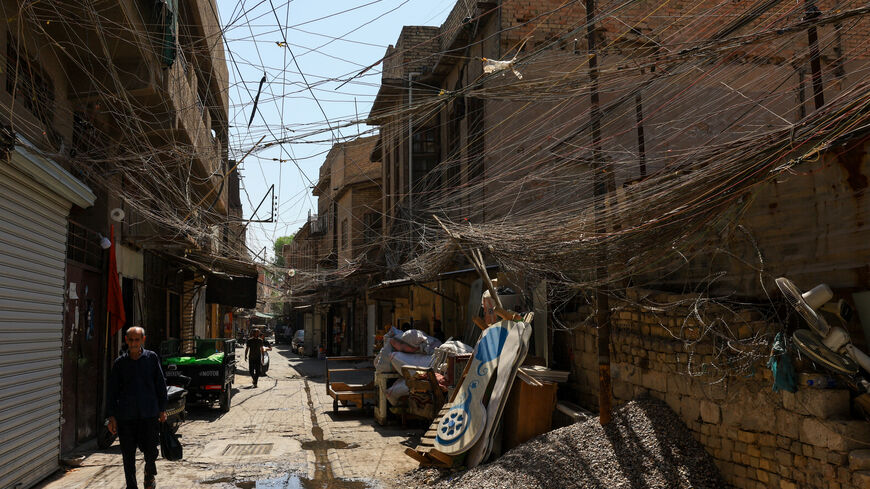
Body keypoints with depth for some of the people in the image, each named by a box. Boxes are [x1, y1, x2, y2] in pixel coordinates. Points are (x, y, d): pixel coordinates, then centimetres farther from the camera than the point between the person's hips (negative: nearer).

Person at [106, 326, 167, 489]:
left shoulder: (152, 358, 2)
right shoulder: (120, 362, 3)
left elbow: (160, 384, 8)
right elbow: (112, 390, 7)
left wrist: (162, 409, 7)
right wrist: (111, 416, 3)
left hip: (149, 414, -1)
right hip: (125, 416, 1)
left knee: (151, 451, 0)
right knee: (128, 455, 6)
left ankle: (150, 475, 31)